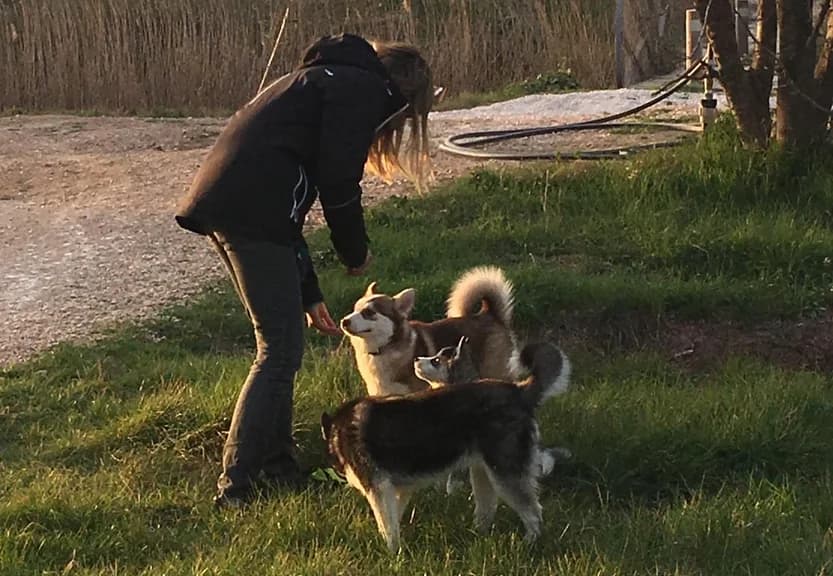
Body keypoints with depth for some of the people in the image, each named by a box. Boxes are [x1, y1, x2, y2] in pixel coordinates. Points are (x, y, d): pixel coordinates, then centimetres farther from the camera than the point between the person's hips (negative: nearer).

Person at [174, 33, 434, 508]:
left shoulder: (327, 79, 30)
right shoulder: (364, 89, 2)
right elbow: (338, 183, -9)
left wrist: (309, 294, 28)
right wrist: (356, 254, 9)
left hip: (218, 203, 9)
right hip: (250, 213, -9)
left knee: (280, 343, 19)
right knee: (280, 352, -3)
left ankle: (278, 465, 27)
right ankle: (235, 485, -2)